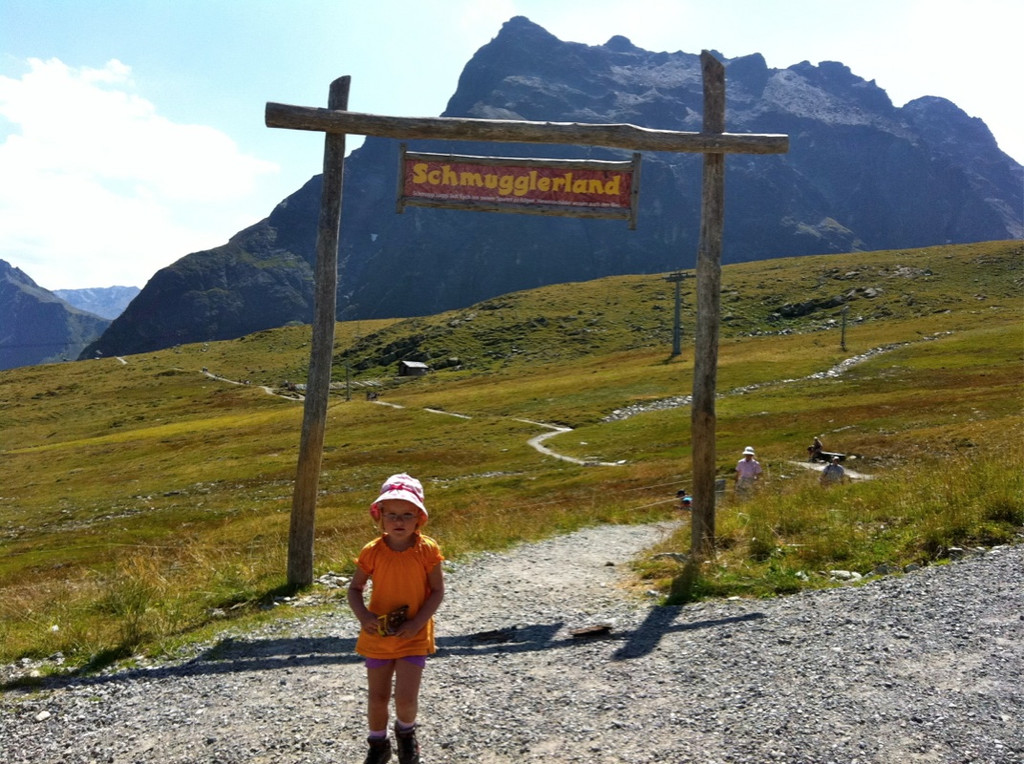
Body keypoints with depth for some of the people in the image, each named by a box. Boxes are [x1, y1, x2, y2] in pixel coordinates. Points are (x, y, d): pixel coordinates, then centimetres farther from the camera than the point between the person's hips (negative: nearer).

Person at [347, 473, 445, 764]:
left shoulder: (427, 549, -12)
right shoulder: (372, 551, -9)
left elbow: (437, 591, -8)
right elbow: (354, 589, -1)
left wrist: (417, 622, -19)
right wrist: (363, 615, -20)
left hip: (414, 636, -2)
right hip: (378, 634, 2)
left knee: (406, 698, -7)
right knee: (377, 696, 11)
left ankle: (406, 732, 27)